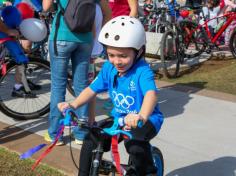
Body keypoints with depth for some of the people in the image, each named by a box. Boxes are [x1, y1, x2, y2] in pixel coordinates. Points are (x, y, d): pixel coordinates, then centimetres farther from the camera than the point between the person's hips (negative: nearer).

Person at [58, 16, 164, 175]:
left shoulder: (142, 71, -25)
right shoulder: (109, 68, -6)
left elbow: (151, 94, -43)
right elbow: (92, 89, 3)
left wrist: (141, 116, -64)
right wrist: (73, 105, -15)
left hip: (146, 120, -6)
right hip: (118, 118, 6)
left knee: (135, 142, -35)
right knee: (91, 140, -11)